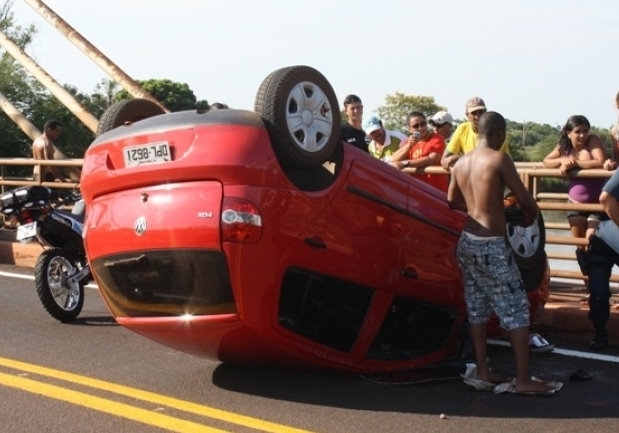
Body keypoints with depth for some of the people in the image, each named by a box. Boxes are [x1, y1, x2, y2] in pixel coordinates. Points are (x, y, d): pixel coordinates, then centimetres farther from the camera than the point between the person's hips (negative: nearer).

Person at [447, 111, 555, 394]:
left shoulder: (461, 163, 6)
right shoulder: (499, 159, -13)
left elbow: (452, 201, 20)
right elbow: (525, 200, -12)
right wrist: (531, 215, 9)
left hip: (468, 242, 7)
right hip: (491, 245, -7)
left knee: (477, 309, 13)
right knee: (516, 309, 0)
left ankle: (482, 372, 18)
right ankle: (523, 379, 1)